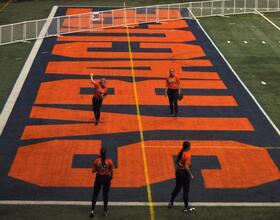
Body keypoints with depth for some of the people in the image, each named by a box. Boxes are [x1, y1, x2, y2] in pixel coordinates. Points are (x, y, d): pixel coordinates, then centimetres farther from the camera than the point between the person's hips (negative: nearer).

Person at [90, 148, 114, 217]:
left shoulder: (96, 161, -13)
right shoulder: (109, 161, -13)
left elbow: (93, 171, -5)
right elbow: (111, 171, -5)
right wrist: (111, 177, 14)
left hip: (99, 178, 0)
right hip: (107, 178, 0)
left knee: (95, 194, 13)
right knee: (105, 194, 13)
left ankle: (92, 210, 5)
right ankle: (105, 211, 20)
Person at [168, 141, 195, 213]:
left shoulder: (180, 152, 1)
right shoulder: (187, 155, -22)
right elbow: (186, 167, -23)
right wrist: (190, 174, -14)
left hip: (178, 171, 8)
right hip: (184, 173, -7)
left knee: (177, 187, 22)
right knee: (186, 190, 4)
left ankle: (171, 202, 29)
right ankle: (186, 207, 11)